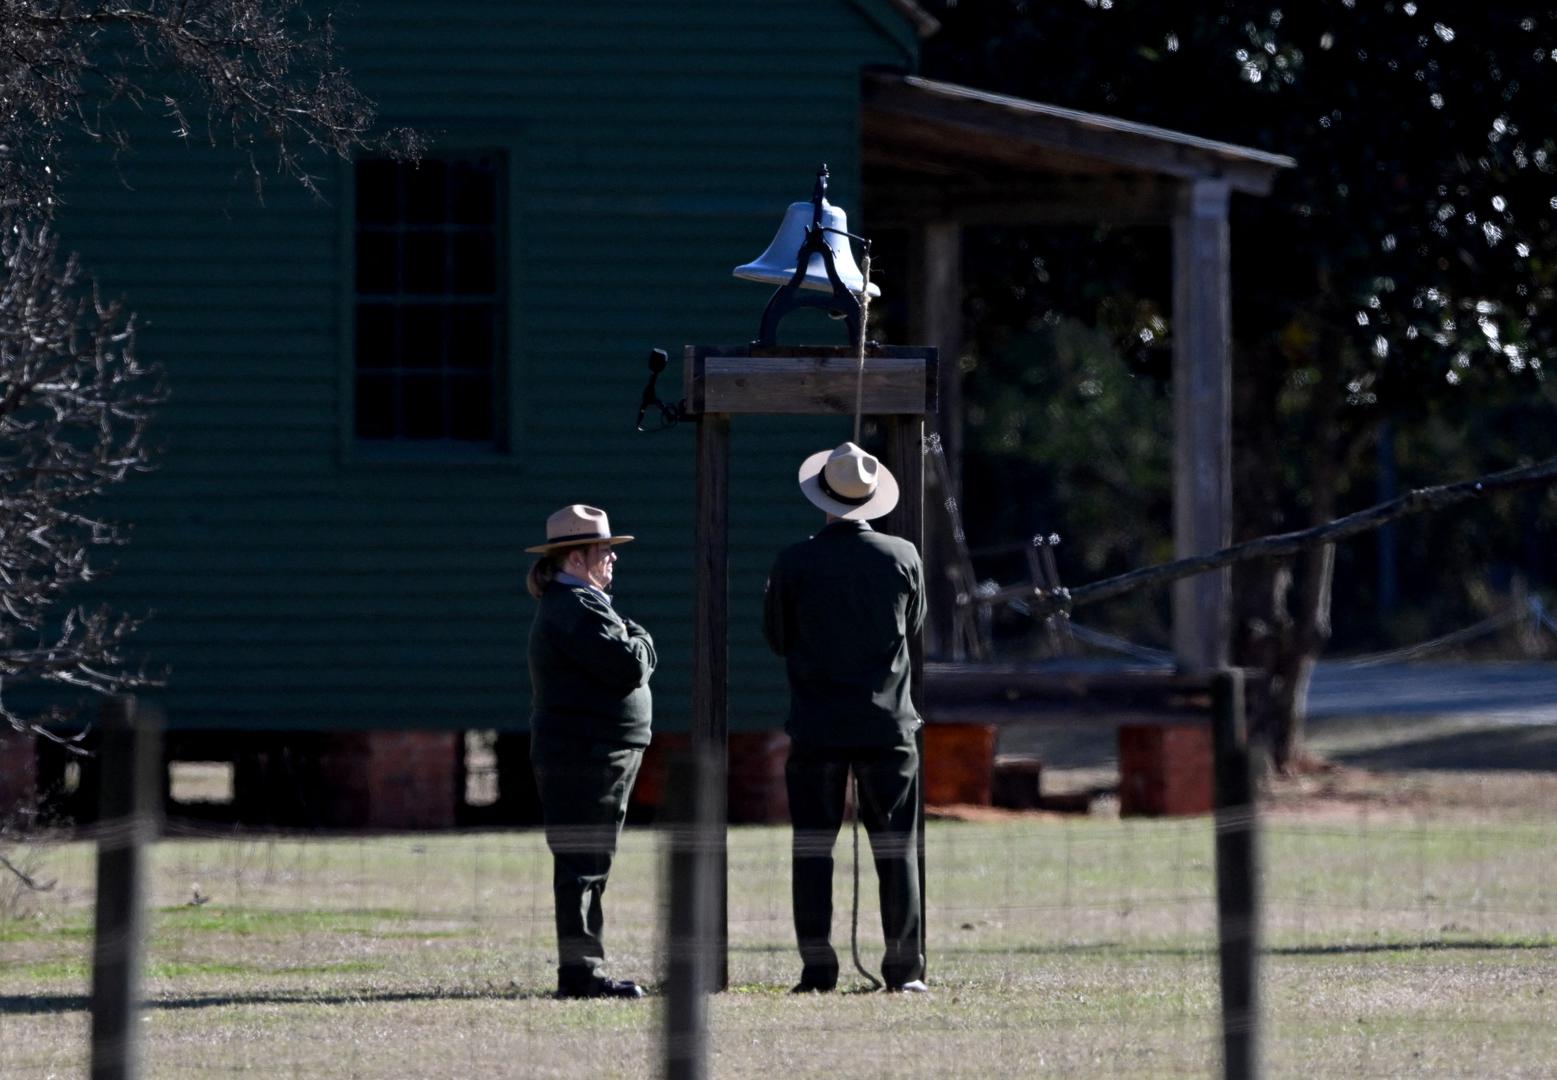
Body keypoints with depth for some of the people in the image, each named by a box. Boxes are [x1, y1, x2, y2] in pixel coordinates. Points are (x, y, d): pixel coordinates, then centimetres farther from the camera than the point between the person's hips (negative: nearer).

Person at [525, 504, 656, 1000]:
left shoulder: (576, 604, 20)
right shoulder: (575, 610, -15)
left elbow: (632, 669, 19)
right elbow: (631, 667, -21)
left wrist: (632, 647, -2)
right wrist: (643, 644, -1)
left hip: (591, 755, 11)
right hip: (584, 755, -11)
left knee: (588, 866, 13)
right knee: (583, 865, -10)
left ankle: (582, 971, 16)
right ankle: (580, 972, -10)